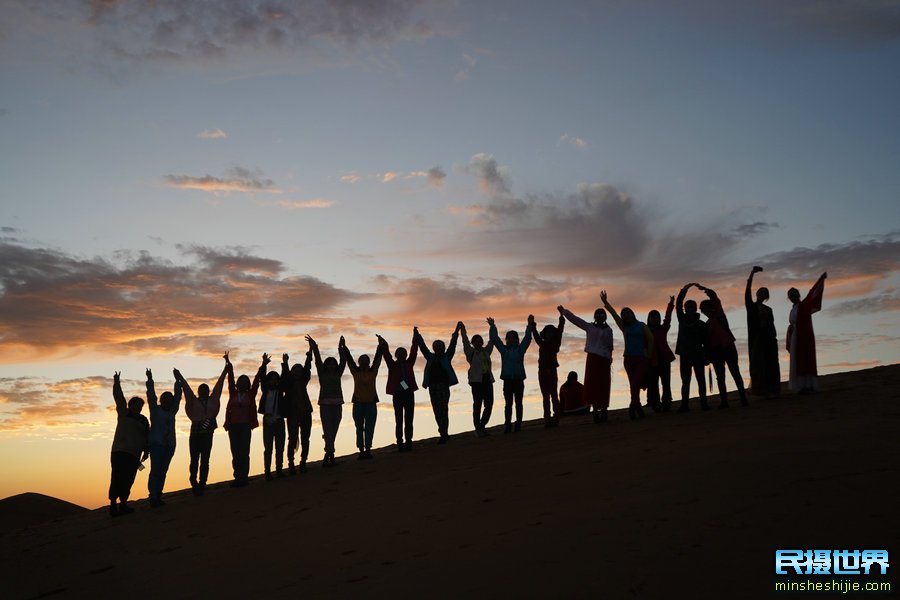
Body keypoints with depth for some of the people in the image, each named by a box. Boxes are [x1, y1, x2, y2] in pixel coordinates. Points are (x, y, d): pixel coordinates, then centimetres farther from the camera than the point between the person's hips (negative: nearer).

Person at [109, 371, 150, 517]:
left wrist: (146, 450, 4)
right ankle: (113, 504, -11)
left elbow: (147, 436, 14)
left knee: (128, 481, 1)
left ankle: (123, 504, 6)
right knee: (117, 478, -11)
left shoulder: (143, 420, 17)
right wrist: (116, 384, -9)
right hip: (119, 452, -4)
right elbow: (119, 398, -1)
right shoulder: (123, 414, 8)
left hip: (134, 455, 4)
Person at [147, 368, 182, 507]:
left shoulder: (172, 411, 13)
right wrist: (150, 380, -13)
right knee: (155, 470, -10)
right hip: (156, 444, -5)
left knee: (163, 471, 4)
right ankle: (153, 497, -10)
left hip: (169, 445, 5)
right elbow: (151, 396, -6)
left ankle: (158, 496, 8)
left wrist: (178, 380, 12)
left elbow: (178, 396, 13)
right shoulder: (155, 409, 2)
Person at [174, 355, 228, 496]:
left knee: (205, 461, 1)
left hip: (207, 435, 1)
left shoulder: (212, 400, 6)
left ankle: (202, 484, -2)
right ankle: (194, 483, 10)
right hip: (195, 435, -1)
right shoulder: (193, 401, 5)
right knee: (194, 460, 2)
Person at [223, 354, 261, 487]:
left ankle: (243, 477, -6)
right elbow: (230, 379, 9)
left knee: (244, 452, -6)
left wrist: (262, 367, 0)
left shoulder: (250, 394, 7)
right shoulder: (233, 394, 11)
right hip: (233, 426, 3)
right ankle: (238, 478, 6)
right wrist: (228, 364, 7)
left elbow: (257, 380, 3)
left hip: (245, 426, -3)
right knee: (235, 453, 3)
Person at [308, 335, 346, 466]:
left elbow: (343, 362, 6)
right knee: (328, 430, -11)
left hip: (337, 405, 4)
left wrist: (341, 348, 0)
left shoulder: (337, 374, 13)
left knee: (333, 431, 5)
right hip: (325, 405, -4)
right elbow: (318, 361, -2)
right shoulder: (322, 374, 6)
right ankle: (330, 454, -17)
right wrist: (314, 348, -10)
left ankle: (328, 456, 11)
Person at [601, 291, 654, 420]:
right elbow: (613, 314, 4)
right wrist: (605, 302, -2)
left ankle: (633, 407, -20)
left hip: (642, 358, -3)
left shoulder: (641, 326, 5)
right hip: (629, 358, 3)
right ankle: (638, 407, 7)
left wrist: (649, 355, -2)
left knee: (636, 383, -15)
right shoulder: (624, 327, 11)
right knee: (633, 383, 3)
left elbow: (650, 339, 2)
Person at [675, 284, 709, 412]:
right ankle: (684, 405, -1)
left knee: (701, 380, 0)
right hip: (685, 355, 2)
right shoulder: (682, 319, 8)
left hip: (698, 355, -2)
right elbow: (678, 305, -1)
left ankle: (703, 402, 2)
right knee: (685, 381, 1)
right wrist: (684, 290, -9)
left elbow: (706, 341, -1)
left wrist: (706, 356, -9)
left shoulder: (701, 324, 2)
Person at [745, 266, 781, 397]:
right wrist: (752, 274, -18)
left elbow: (772, 325, 13)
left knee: (771, 365, 1)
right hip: (757, 338, -4)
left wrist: (774, 339, 3)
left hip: (769, 338, 4)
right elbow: (747, 293, -11)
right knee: (759, 364, -5)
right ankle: (763, 391, -5)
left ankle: (772, 391, 5)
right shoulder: (751, 306, 4)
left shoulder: (768, 309, 16)